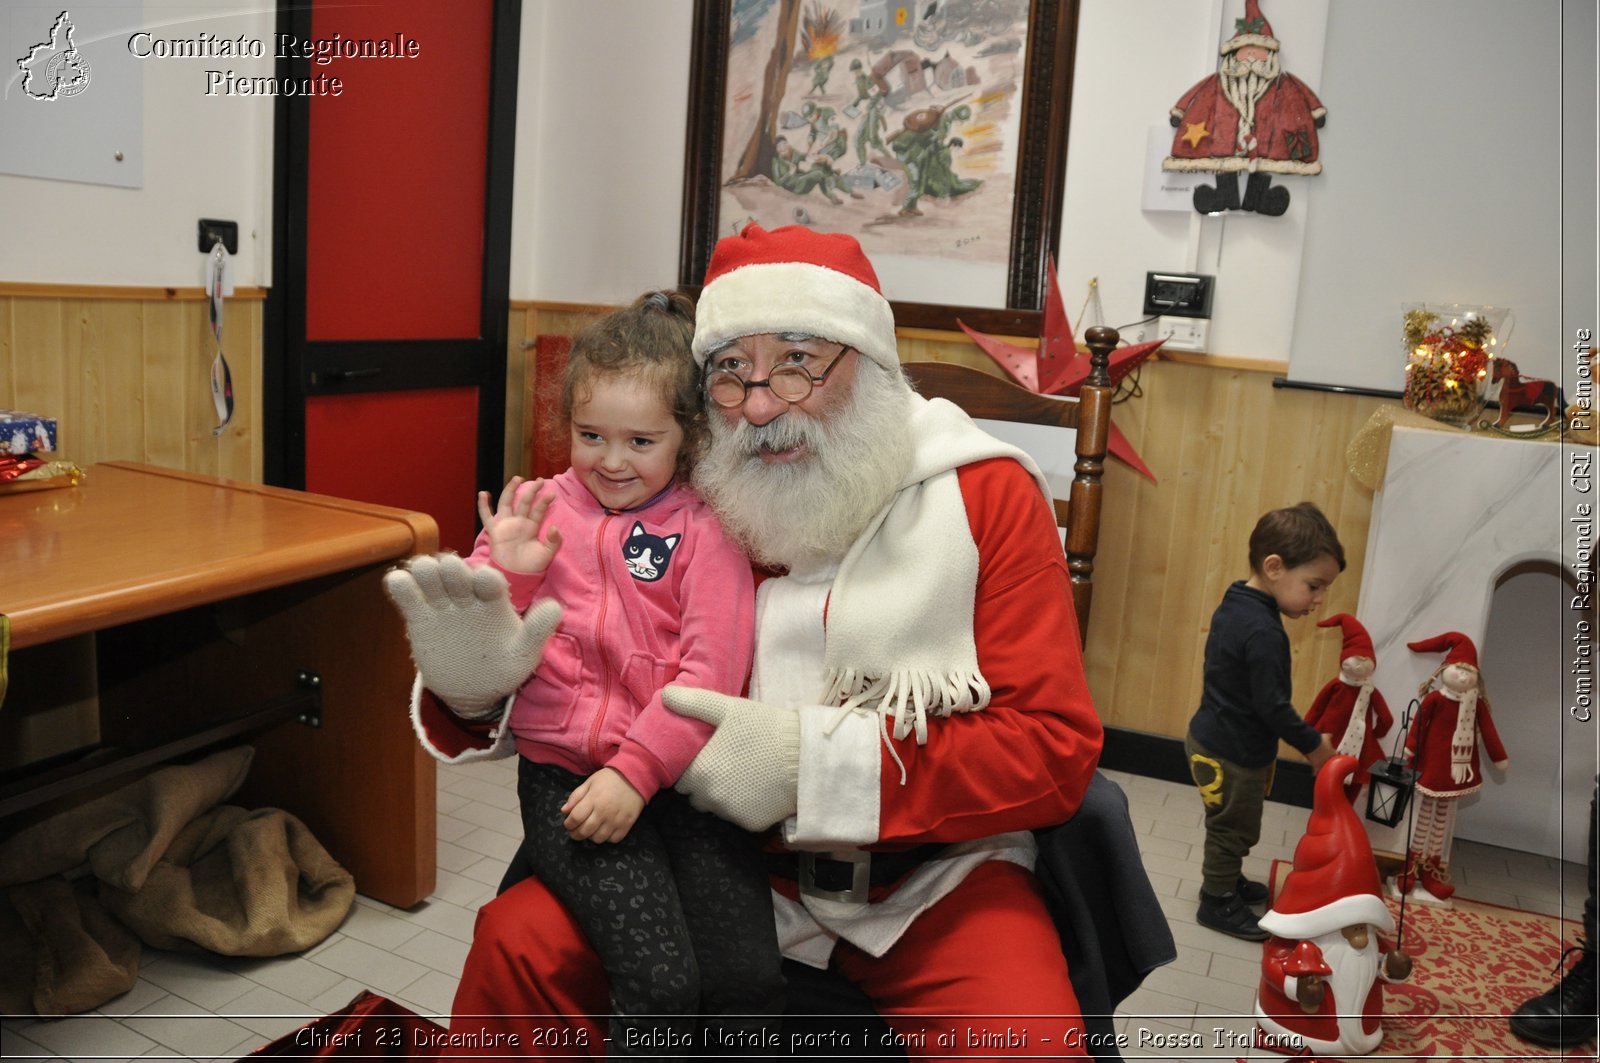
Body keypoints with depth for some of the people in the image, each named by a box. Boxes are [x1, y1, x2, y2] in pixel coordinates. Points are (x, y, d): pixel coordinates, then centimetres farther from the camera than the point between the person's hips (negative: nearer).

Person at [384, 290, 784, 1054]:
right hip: (562, 770, 0)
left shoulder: (704, 529, 3)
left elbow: (710, 671, -6)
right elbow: (477, 663, 9)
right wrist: (501, 572, -8)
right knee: (660, 983, -19)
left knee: (748, 978, -14)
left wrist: (635, 772, -15)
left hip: (673, 773, 0)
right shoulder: (537, 511, 9)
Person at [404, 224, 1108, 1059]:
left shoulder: (987, 498, -7)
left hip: (933, 872, -1)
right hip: (732, 855, 2)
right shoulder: (692, 504, -1)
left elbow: (1056, 751, -14)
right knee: (519, 944, -17)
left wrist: (814, 757, -23)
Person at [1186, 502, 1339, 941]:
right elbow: (1272, 707, -26)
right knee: (1234, 829, 10)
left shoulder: (1233, 606, 1)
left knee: (1229, 827, 25)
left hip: (1211, 739, 9)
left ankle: (1224, 881, 43)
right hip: (1233, 755, -9)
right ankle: (1218, 903, 26)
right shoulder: (1264, 633, -30)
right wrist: (1314, 744, -11)